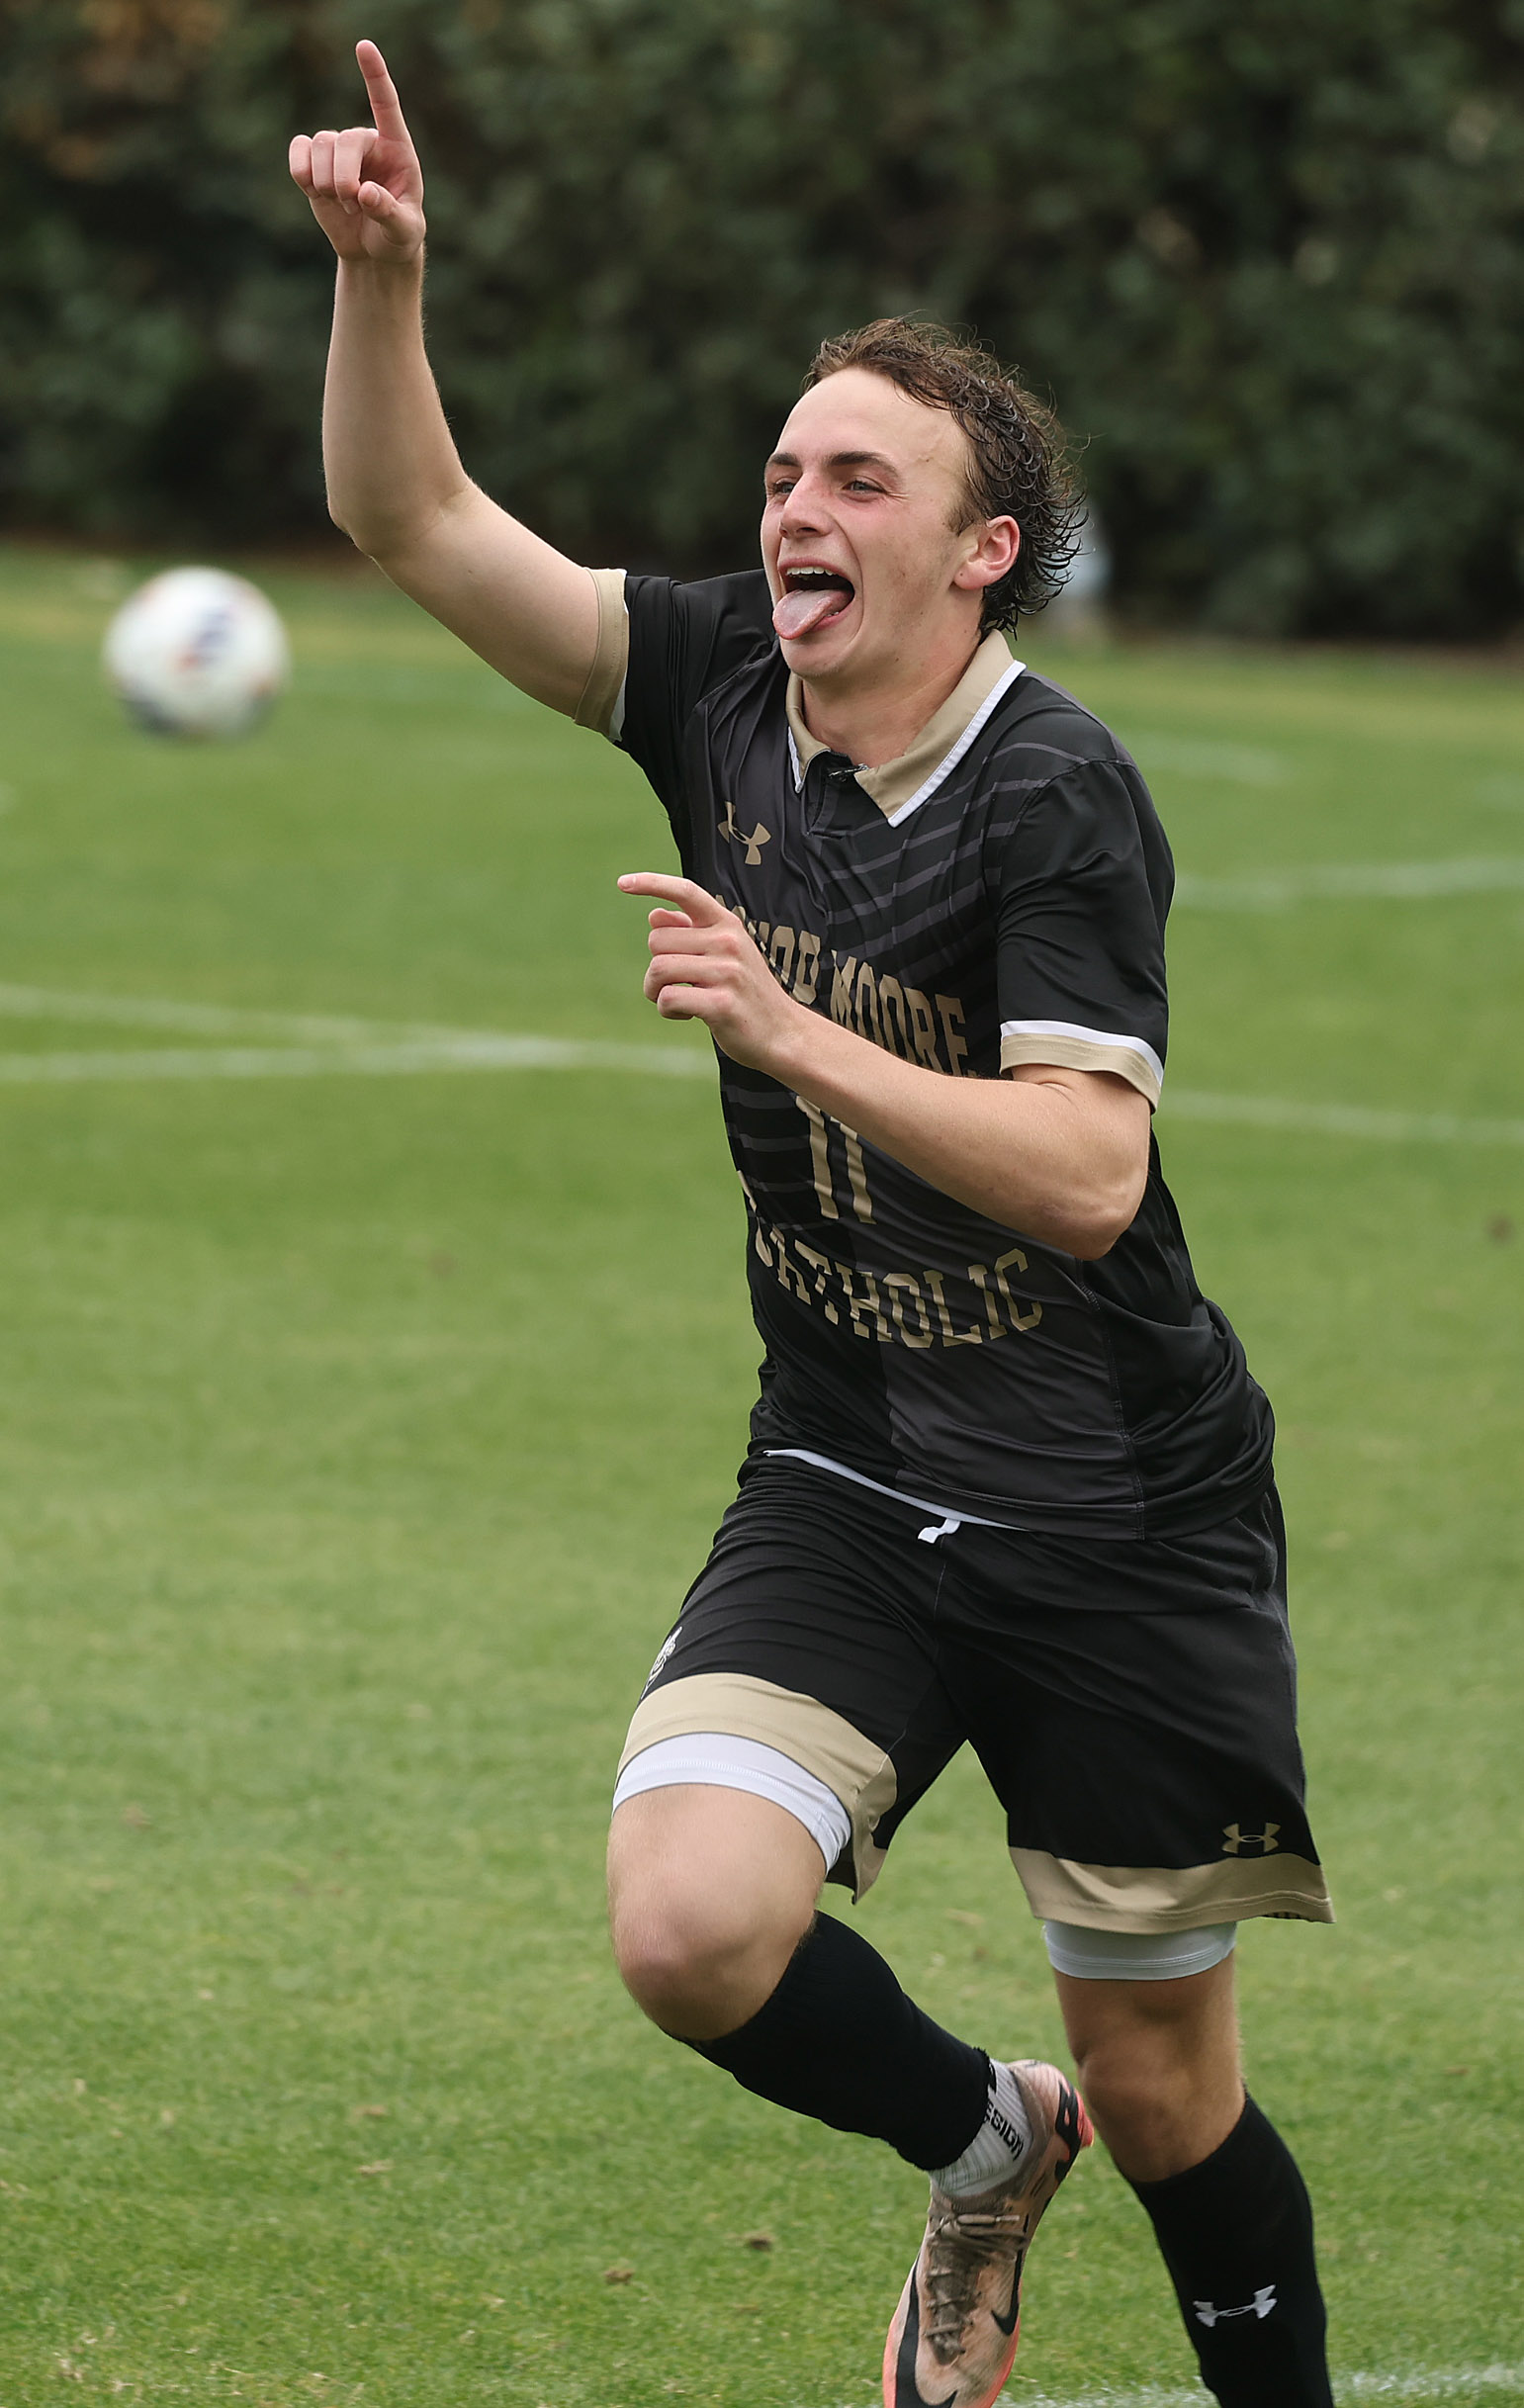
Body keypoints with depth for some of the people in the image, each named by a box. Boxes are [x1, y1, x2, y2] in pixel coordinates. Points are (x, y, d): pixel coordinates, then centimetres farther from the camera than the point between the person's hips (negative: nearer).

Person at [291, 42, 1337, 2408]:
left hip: (1119, 1512, -4)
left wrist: (793, 1033, -29)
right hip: (847, 1483, 4)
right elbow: (417, 523, 1)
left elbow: (1089, 1173, -23)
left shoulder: (1059, 792, -17)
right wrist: (380, 275, -15)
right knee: (691, 1927, -18)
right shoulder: (721, 687, 0)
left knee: (1165, 2094, 3)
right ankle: (978, 2142, 13)